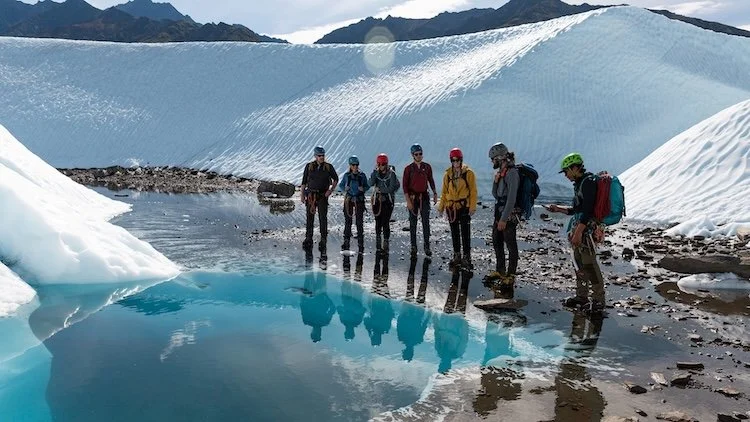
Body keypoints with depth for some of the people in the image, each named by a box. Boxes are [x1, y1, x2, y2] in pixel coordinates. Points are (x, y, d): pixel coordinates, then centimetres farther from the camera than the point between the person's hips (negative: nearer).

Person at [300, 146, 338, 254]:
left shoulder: (328, 167, 1)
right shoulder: (309, 166, 2)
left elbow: (336, 179, 11)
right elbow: (304, 181, 7)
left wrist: (331, 190, -1)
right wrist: (302, 195, 3)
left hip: (323, 195, -1)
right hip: (311, 195, 1)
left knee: (323, 218, -3)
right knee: (310, 218, 5)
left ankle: (323, 239, 3)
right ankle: (308, 239, 13)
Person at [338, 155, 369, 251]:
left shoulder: (362, 175, 2)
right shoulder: (346, 175, 3)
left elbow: (367, 186, 8)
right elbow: (341, 185, 11)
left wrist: (363, 189, -12)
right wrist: (344, 189, -10)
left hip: (359, 200, -1)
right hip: (349, 200, 1)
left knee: (359, 221, -1)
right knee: (348, 221, 3)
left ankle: (361, 242, 5)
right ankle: (346, 241, 11)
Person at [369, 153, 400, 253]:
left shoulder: (391, 173, -5)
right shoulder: (376, 172, 6)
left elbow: (391, 188, -10)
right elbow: (371, 183, -9)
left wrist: (380, 189, -6)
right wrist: (375, 172, -13)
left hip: (388, 200, -3)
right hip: (378, 199, 3)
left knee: (385, 222, -9)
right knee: (378, 222, 2)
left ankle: (386, 243, -1)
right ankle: (378, 244, 11)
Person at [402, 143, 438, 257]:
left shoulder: (427, 167, 4)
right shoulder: (409, 169, -4)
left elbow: (431, 180, 15)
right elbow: (405, 185, -5)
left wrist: (435, 193, 8)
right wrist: (408, 200, -12)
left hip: (424, 197, 2)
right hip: (413, 198, -1)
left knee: (426, 222, -2)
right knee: (413, 223, 5)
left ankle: (427, 247, 3)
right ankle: (413, 246, 14)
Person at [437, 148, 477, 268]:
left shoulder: (468, 173, -3)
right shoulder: (448, 174, 8)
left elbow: (473, 191, -4)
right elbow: (444, 192, 13)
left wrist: (472, 207, -10)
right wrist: (441, 207, 9)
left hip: (464, 207, -4)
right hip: (451, 207, 4)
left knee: (465, 233, -3)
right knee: (454, 233, 12)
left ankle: (466, 257, 4)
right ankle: (457, 256, 22)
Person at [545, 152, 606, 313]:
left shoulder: (588, 182, -13)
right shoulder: (579, 184, 18)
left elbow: (587, 211, -21)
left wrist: (578, 232, -24)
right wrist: (558, 209, 18)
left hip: (586, 230, -10)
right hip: (579, 229, 10)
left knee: (589, 265, -8)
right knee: (579, 264, 14)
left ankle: (598, 300, -2)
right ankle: (581, 297, 23)